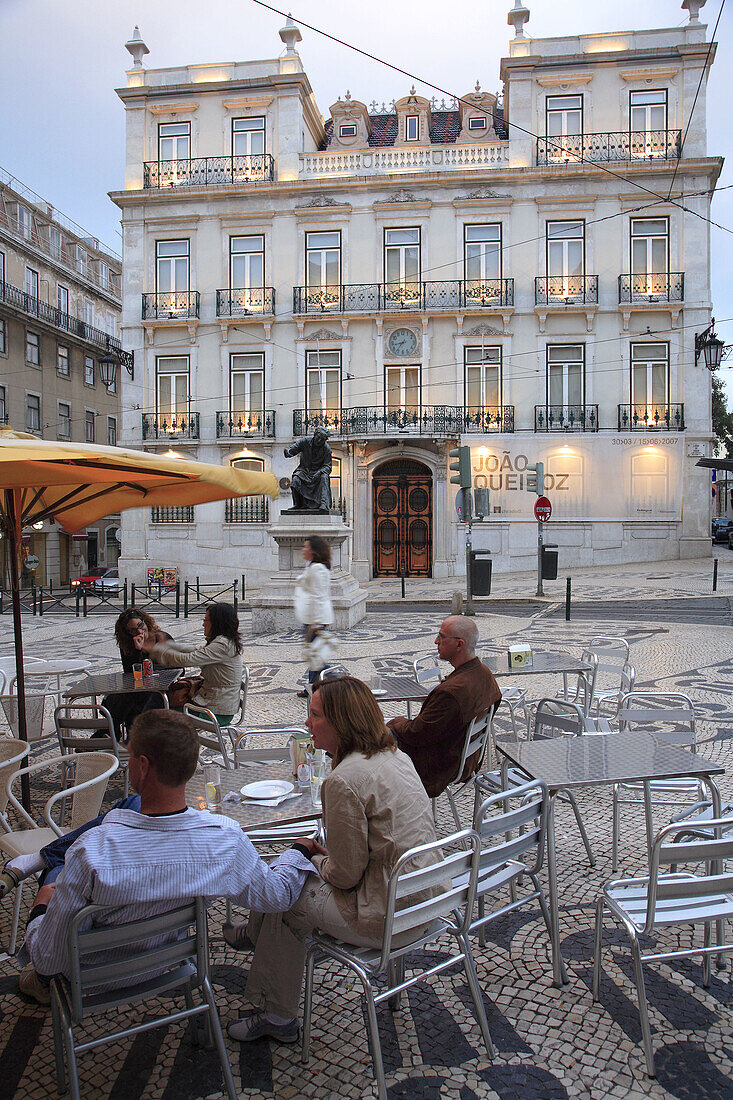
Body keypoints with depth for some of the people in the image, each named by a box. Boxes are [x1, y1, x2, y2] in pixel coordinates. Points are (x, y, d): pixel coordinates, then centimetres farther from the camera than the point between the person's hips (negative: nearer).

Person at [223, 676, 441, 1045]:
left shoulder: (344, 780, -25)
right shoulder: (395, 755, 3)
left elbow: (346, 875, -18)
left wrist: (312, 859, 2)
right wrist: (326, 855, 14)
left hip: (390, 916, -9)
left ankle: (277, 1017, 28)